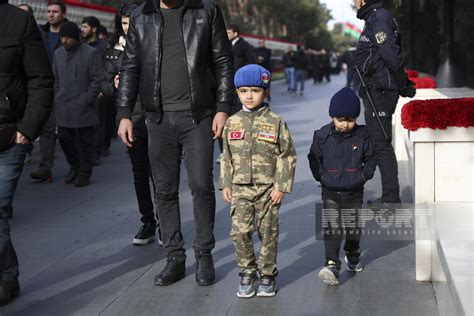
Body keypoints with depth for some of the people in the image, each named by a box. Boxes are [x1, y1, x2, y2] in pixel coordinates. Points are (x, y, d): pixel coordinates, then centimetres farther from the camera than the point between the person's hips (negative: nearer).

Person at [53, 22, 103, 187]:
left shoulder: (91, 53, -6)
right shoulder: (58, 53, 13)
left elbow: (97, 80, -7)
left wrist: (87, 100, -12)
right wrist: (57, 98, 10)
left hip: (83, 107, -5)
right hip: (63, 108, 6)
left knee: (85, 141, 1)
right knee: (64, 137, 8)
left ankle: (84, 174, 12)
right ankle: (74, 166, 28)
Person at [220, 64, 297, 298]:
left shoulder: (276, 123, -4)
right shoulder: (232, 123, 5)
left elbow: (287, 156, -4)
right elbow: (227, 158, 12)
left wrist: (281, 186, -9)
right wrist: (225, 185, 7)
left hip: (268, 189, -2)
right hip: (240, 189, 2)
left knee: (268, 233, 6)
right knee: (240, 232, -3)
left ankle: (267, 274, 20)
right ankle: (247, 273, 14)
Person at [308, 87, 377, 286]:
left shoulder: (363, 136, -6)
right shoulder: (322, 136, -6)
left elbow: (370, 159, 7)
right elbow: (314, 158, 7)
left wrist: (365, 175, -4)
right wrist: (320, 175, -2)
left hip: (354, 192, 1)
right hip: (330, 192, -1)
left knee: (353, 227, 15)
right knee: (331, 228, -11)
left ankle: (353, 256, 39)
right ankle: (332, 265, -14)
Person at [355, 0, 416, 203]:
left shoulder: (378, 19, -14)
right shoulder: (375, 19, 18)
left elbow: (392, 56, -21)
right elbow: (393, 57, 19)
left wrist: (402, 87, -13)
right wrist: (404, 85, 17)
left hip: (379, 94, -11)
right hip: (376, 93, 11)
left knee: (381, 144, -8)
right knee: (379, 143, 14)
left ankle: (391, 197, -3)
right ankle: (390, 196, 21)